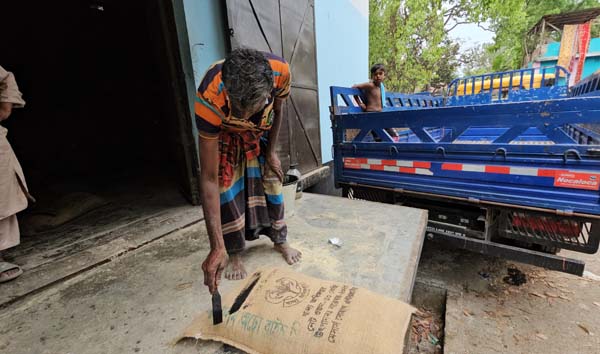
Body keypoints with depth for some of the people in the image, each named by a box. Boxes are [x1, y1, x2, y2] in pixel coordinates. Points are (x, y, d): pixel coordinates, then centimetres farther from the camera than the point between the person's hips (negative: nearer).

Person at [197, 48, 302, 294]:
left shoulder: (280, 71, -37)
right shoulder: (209, 101, -43)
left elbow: (277, 111, -11)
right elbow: (208, 178, -41)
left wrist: (271, 153, -6)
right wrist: (217, 247, -41)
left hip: (260, 131, 3)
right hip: (223, 134, -2)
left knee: (272, 181, 2)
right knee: (227, 189, -12)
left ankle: (280, 241, 22)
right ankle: (234, 254, 11)